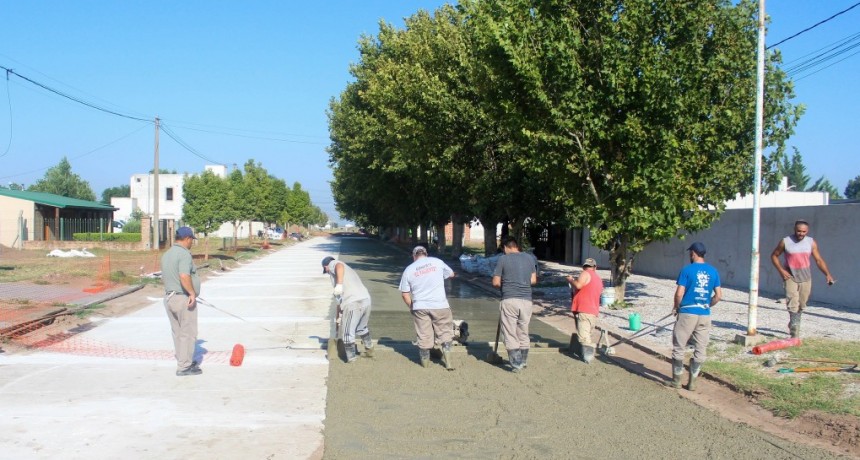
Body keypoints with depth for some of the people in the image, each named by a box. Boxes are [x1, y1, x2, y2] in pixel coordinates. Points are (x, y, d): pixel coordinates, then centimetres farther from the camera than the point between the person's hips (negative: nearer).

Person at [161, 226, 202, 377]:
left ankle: (184, 362, 25)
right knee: (188, 333, -1)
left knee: (178, 332, 16)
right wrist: (192, 293, -21)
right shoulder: (184, 254, -17)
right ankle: (184, 367, 1)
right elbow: (184, 276, -30)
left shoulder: (166, 254, 12)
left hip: (169, 297, 9)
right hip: (183, 299, -9)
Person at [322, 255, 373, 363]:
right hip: (366, 300, 9)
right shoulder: (348, 269, 33)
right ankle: (369, 350, 45)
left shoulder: (333, 264, 9)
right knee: (362, 328, 31)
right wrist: (338, 314, 39)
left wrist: (339, 284, -31)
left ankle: (351, 359, 14)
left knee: (347, 332, 6)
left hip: (353, 303, -9)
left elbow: (339, 266, -20)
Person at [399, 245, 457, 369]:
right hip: (440, 305, -1)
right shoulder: (437, 262, 1)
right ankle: (447, 359, 7)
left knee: (424, 335, 10)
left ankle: (425, 361, 20)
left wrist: (411, 307, 17)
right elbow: (451, 274, 16)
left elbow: (404, 293, 4)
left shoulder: (409, 269, 3)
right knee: (445, 331, 13)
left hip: (420, 307, 1)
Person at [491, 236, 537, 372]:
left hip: (509, 300, -4)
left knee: (510, 334, 3)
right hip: (526, 300, 4)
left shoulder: (503, 259, -3)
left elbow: (496, 282, -3)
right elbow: (533, 280, 10)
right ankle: (523, 361, 27)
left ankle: (516, 364, 1)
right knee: (523, 332, 17)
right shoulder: (529, 258, 8)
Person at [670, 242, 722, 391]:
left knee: (679, 347, 7)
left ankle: (676, 380, 12)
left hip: (687, 313, -4)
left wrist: (676, 307, 4)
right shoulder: (713, 271, 5)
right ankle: (692, 382, 14)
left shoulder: (687, 270, -8)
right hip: (705, 315, 4)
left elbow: (679, 293, -12)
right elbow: (718, 295, 5)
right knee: (700, 350, 10)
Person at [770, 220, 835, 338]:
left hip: (806, 278, 3)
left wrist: (827, 274, -8)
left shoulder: (811, 242, 2)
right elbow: (774, 256, 4)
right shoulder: (785, 241, -5)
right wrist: (781, 270, -8)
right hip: (790, 277, -3)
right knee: (793, 304, -14)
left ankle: (793, 325, 31)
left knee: (801, 305, 11)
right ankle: (795, 332, -17)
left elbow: (819, 260, 3)